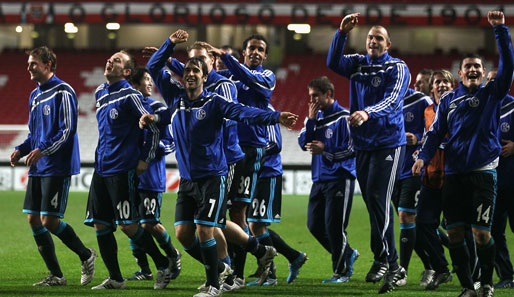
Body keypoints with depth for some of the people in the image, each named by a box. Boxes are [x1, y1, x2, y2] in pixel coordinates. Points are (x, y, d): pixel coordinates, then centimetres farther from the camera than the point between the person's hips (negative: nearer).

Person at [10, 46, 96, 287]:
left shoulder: (63, 92, -10)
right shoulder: (35, 95, 16)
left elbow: (68, 130, -16)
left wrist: (42, 150, -24)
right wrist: (21, 150, 6)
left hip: (57, 168, -9)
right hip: (37, 168, 9)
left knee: (49, 221, -11)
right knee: (33, 220, 4)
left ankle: (86, 256, 10)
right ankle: (56, 276, 11)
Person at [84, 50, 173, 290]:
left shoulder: (130, 95, -11)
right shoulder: (100, 93, 13)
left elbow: (154, 127, -10)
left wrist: (145, 159, -9)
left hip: (123, 170, -8)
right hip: (101, 169, 8)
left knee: (127, 225, -9)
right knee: (100, 225, 4)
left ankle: (163, 265, 6)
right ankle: (115, 279, 12)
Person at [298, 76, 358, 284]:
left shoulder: (343, 117, -8)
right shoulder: (316, 116, 14)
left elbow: (352, 149, -11)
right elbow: (303, 143, 7)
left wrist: (325, 149, -17)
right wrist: (311, 119, -3)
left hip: (339, 180, -8)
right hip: (319, 179, 8)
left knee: (334, 226, -8)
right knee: (315, 225, 7)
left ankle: (341, 272, 4)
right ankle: (348, 255, 23)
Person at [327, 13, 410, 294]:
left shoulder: (397, 68, -3)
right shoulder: (358, 65, 11)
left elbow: (392, 99, -19)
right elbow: (333, 62, -7)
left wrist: (368, 112, -37)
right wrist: (342, 33, -20)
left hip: (389, 142, -5)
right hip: (363, 144, 5)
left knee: (377, 198, -18)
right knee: (374, 205, 6)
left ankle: (383, 259, -15)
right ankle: (393, 267, 12)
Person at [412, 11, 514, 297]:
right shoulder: (449, 100, 15)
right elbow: (436, 132, 14)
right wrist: (424, 156, -3)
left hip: (483, 171, -3)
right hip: (454, 173, 3)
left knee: (482, 232, -8)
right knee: (454, 231, -1)